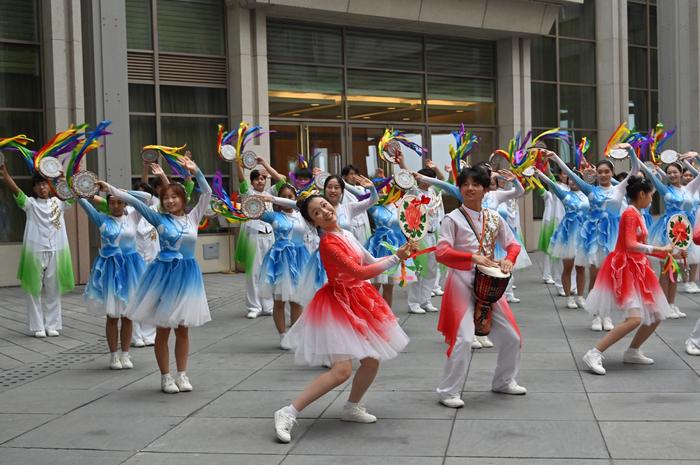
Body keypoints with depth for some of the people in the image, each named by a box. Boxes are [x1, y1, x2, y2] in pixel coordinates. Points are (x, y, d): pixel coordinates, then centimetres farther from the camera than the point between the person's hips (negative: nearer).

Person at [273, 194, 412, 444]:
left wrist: (398, 254, 4)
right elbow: (360, 272, -25)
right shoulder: (328, 243, -22)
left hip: (359, 301, 9)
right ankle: (288, 413, -12)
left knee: (372, 362, 12)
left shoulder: (346, 234, 6)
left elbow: (370, 262, 15)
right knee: (342, 369, -17)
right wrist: (395, 259, -20)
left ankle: (351, 407, 32)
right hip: (340, 304, -9)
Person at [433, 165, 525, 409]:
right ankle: (448, 391, -2)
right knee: (463, 338, -16)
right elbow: (441, 253, -15)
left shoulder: (494, 217, 8)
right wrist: (474, 257, -24)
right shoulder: (453, 218, -7)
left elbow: (513, 244, 14)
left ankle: (504, 381, 33)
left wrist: (508, 260, -8)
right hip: (462, 283, -6)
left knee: (511, 337, 11)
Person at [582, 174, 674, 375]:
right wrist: (659, 249, -23)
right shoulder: (630, 213, -15)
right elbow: (631, 245, -24)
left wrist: (663, 251, 19)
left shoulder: (638, 214, 15)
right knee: (634, 319, -21)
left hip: (636, 269, 10)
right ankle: (594, 354, -19)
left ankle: (632, 352, 24)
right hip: (625, 269, -10)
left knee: (656, 316, 13)